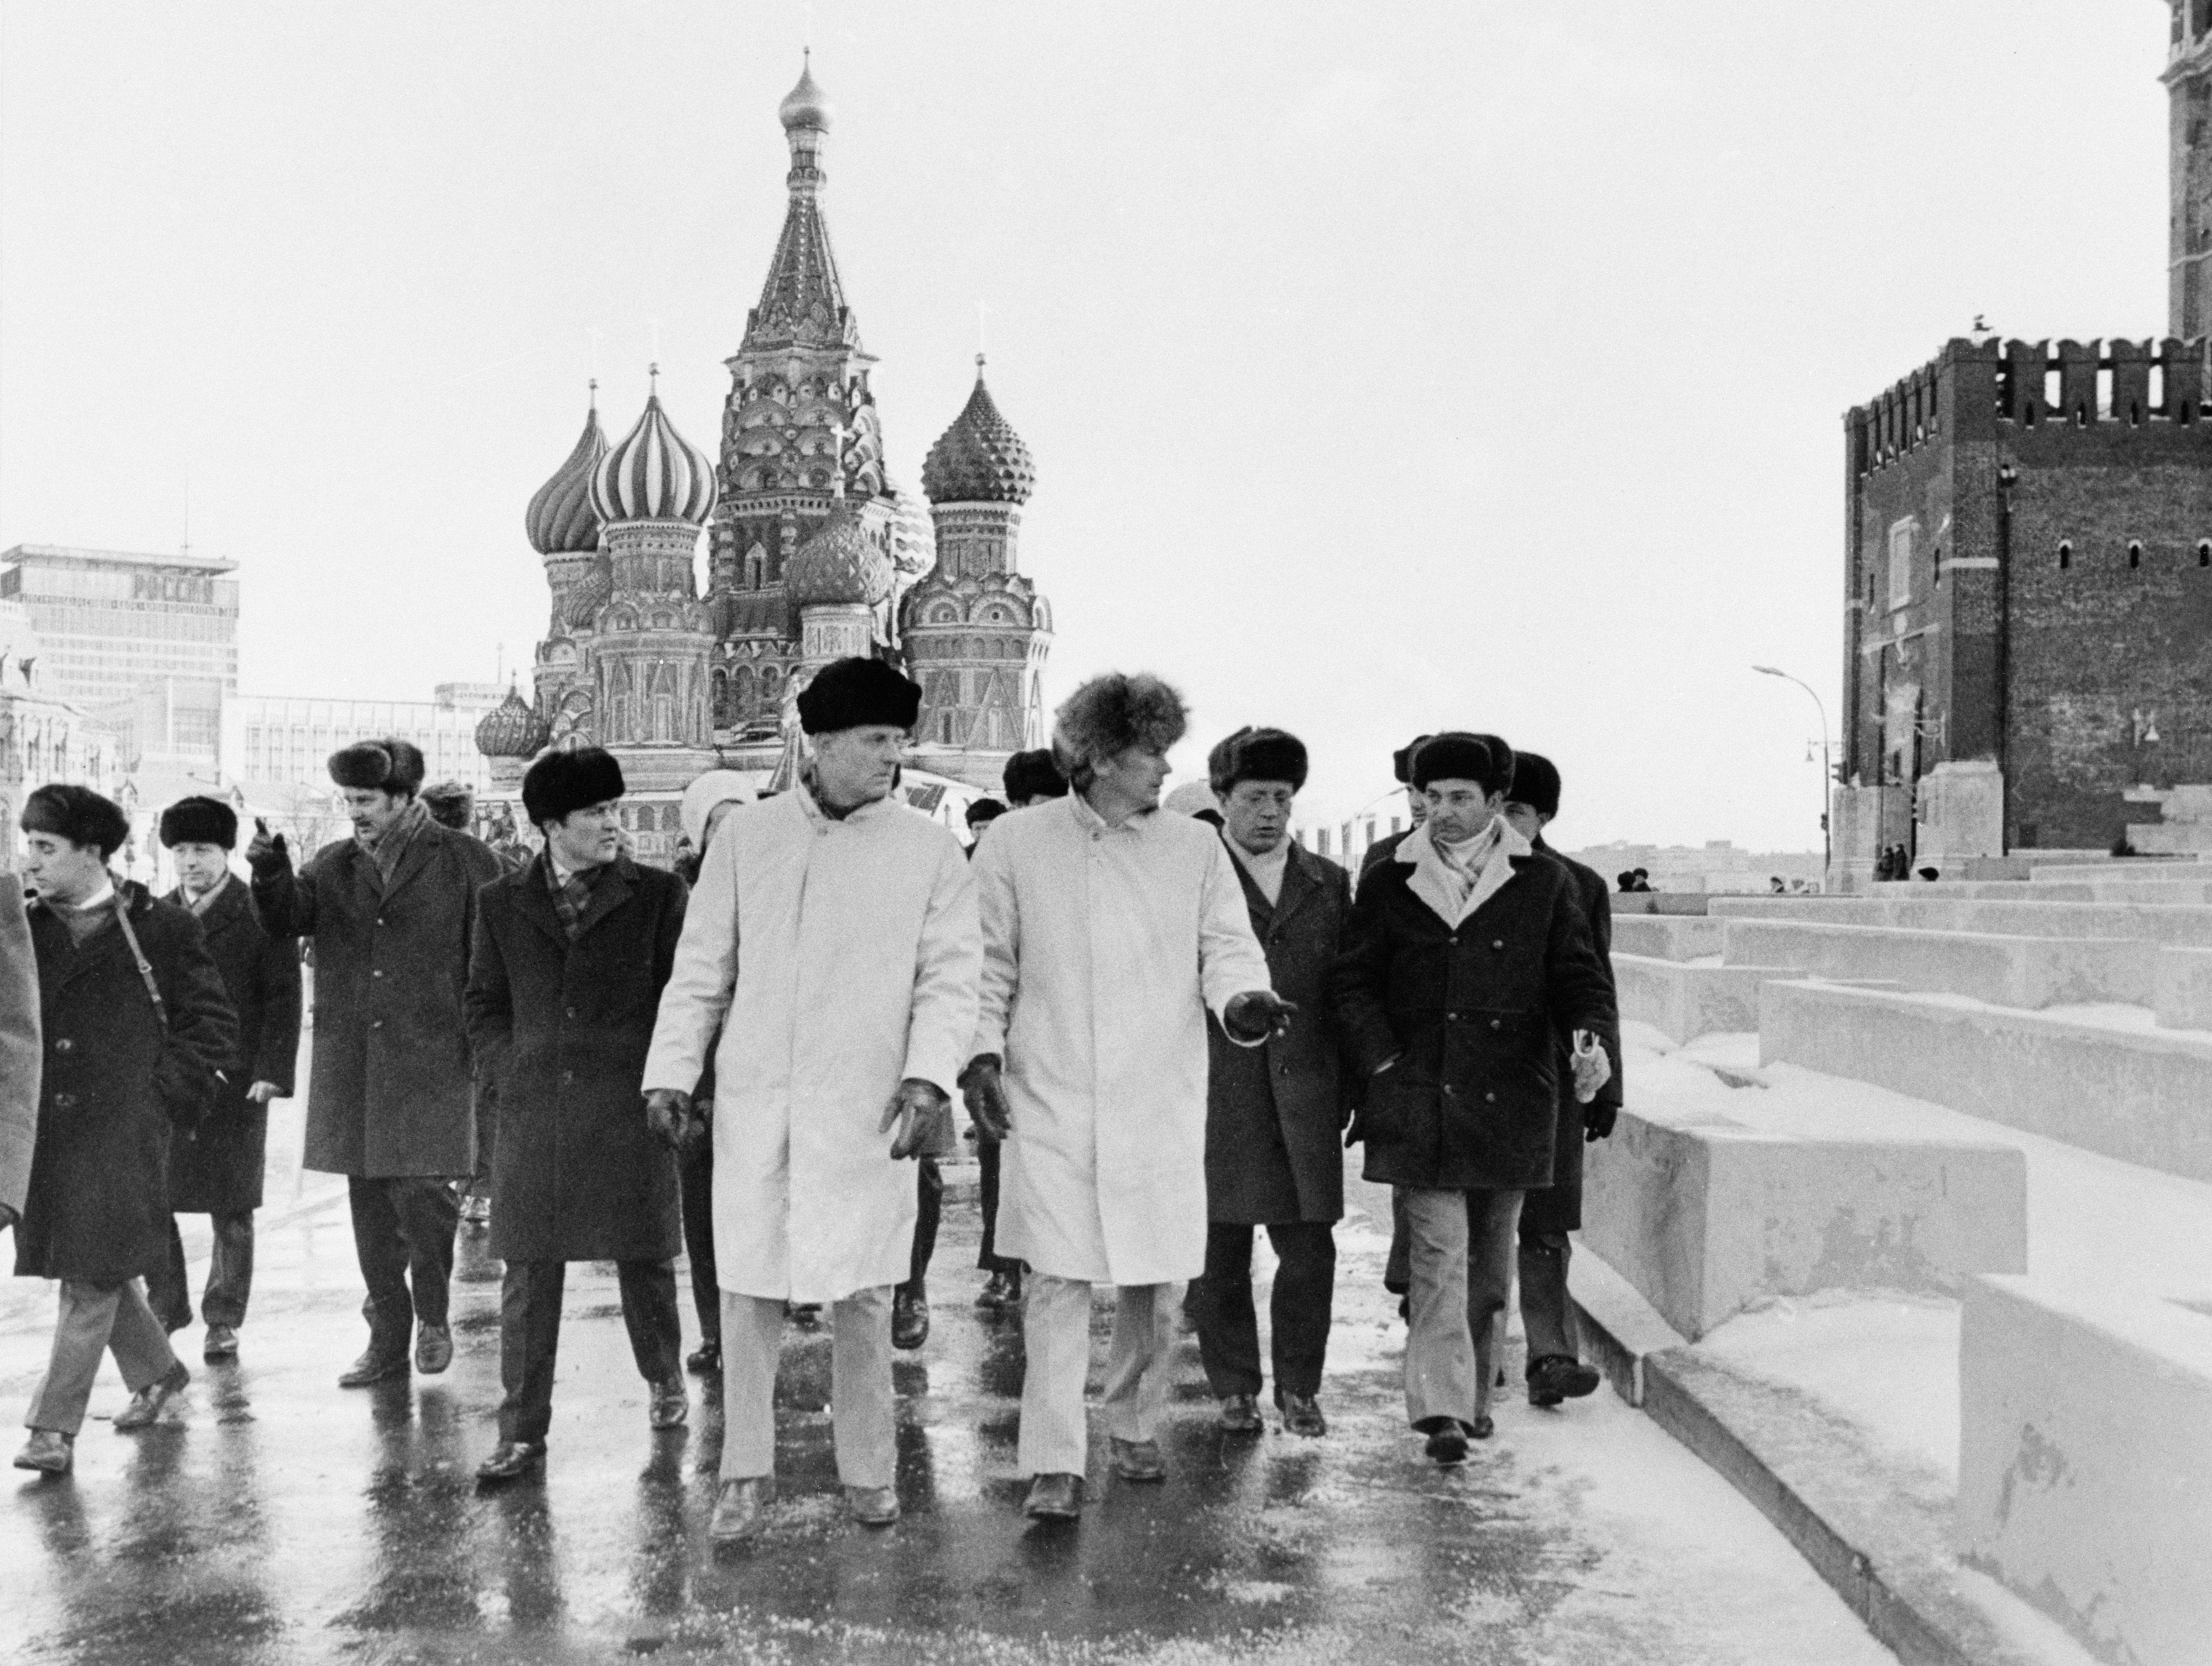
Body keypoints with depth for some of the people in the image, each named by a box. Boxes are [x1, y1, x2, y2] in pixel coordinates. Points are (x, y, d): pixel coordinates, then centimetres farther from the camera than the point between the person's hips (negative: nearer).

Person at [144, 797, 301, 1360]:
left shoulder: (259, 917, -2)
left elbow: (283, 1001, -4)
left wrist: (271, 1073, -12)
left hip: (234, 1085, -3)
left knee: (231, 1210, 4)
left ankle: (224, 1320, 15)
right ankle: (167, 1304, 20)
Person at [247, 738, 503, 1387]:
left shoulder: (462, 862, -1)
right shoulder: (335, 865, 11)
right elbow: (289, 919, -4)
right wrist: (272, 877, -24)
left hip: (432, 1060, -4)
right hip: (352, 1063, 4)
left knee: (421, 1189, -11)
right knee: (369, 1203, 9)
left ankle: (433, 1316, 15)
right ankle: (387, 1339, 21)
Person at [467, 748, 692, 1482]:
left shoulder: (657, 896, 3)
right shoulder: (501, 903, 9)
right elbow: (484, 1005, 15)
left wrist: (659, 1078, -3)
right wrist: (515, 1068, 2)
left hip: (629, 1111, -1)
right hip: (533, 1114, 1)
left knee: (644, 1258, 7)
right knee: (528, 1270, 1)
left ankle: (664, 1379, 32)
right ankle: (522, 1431, 8)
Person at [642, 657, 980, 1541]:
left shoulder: (930, 851, 2)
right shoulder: (746, 833, 6)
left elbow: (951, 976, -2)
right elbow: (701, 965, 8)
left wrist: (929, 1076, -17)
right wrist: (670, 1070, 1)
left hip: (865, 1106, -1)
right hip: (754, 1102, 1)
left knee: (862, 1295, 3)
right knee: (748, 1287, 5)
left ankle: (867, 1470, 20)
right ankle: (746, 1473, 19)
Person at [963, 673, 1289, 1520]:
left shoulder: (1195, 847, 5)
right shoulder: (1017, 843, 1)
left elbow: (1228, 948, 2)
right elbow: (988, 965, 5)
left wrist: (1242, 999, -19)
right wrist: (982, 1053, -6)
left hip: (1161, 1106, 2)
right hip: (1051, 1102, -2)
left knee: (1153, 1284, 9)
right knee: (1057, 1283, -6)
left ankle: (1134, 1431, 30)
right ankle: (1054, 1466, -1)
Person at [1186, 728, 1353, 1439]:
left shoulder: (1328, 883, 13)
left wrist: (1347, 1089, 8)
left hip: (1305, 1094, 3)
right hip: (1217, 1093, -2)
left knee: (1309, 1248, 2)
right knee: (1221, 1250, 5)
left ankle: (1299, 1386, 17)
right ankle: (1234, 1388, 19)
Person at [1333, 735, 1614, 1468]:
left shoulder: (1543, 884, 7)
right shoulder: (1389, 885, 5)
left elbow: (1577, 974, 7)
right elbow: (1354, 984, 6)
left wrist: (1590, 1036, -12)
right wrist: (1384, 1060, -7)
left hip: (1510, 1103, 2)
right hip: (1420, 1103, -2)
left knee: (1490, 1260, 12)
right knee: (1439, 1252, -10)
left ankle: (1471, 1393, 27)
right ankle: (1442, 1408, -11)